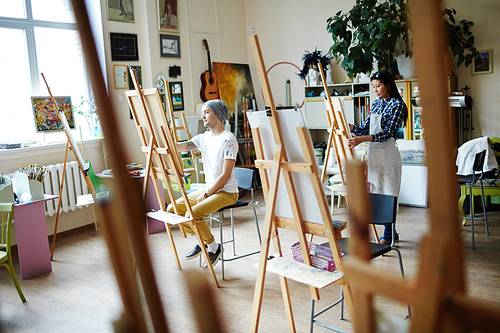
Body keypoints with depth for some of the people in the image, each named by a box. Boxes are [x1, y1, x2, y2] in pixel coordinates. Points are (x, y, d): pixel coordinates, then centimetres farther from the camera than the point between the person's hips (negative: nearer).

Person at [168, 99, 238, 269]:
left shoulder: (228, 140, -15)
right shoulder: (203, 137, 8)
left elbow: (226, 175, -19)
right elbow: (178, 147, -5)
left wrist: (206, 195, -16)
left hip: (226, 192, -8)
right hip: (208, 188, 8)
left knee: (192, 214, -26)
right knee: (173, 208, 2)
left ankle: (214, 247, -2)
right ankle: (201, 240, 17)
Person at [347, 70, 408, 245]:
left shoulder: (397, 104, -8)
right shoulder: (376, 104, 14)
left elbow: (387, 133, -17)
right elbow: (365, 129, 14)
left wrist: (362, 139, -27)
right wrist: (347, 125, 0)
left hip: (388, 153, -7)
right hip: (373, 153, 8)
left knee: (388, 194, -3)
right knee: (376, 193, 10)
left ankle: (388, 236, 7)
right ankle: (392, 232, 22)